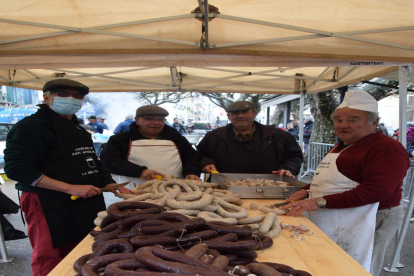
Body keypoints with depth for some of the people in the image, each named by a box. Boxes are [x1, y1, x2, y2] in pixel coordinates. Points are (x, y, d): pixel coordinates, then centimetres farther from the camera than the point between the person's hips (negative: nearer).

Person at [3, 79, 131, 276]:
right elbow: (16, 168, -17)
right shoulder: (32, 126, -8)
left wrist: (112, 186, 10)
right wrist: (70, 188, -21)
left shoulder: (76, 128, 18)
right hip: (50, 206, -7)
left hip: (86, 204, 8)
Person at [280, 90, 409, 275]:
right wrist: (307, 191, 10)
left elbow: (376, 190, -26)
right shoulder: (342, 145, 17)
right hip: (329, 224, 9)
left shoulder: (386, 149, -14)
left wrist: (320, 202, -28)